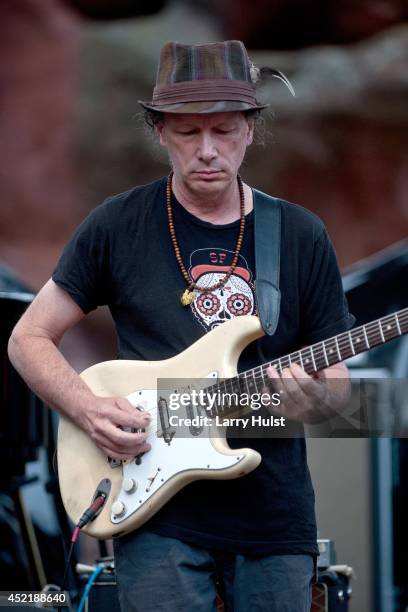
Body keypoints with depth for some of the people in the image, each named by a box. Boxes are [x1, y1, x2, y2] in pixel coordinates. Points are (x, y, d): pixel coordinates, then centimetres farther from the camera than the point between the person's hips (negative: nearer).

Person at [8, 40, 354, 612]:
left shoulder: (302, 236, 5)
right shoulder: (118, 226, 0)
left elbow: (336, 381, 10)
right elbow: (28, 339, 6)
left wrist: (308, 400, -13)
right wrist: (88, 409, -11)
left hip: (275, 516, 2)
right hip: (158, 513, -2)